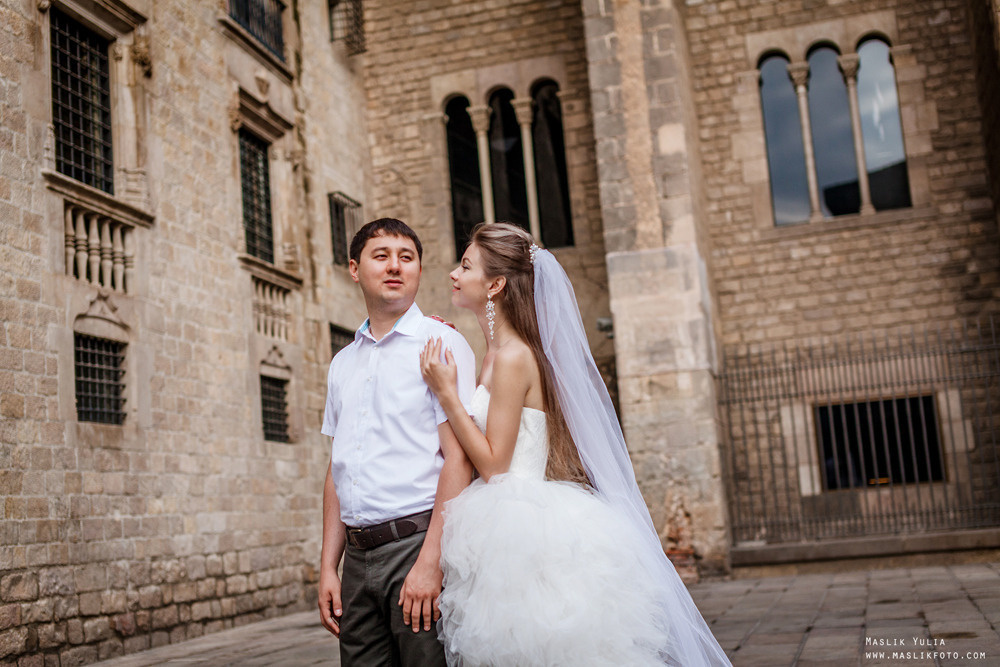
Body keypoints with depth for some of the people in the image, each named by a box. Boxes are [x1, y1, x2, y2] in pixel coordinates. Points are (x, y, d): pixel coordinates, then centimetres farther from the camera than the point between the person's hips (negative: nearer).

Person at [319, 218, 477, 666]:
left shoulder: (441, 344, -3)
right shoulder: (342, 364, 16)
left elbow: (458, 458, -11)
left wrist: (430, 561, -17)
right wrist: (328, 567, 11)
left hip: (417, 541, -5)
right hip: (359, 557, 5)